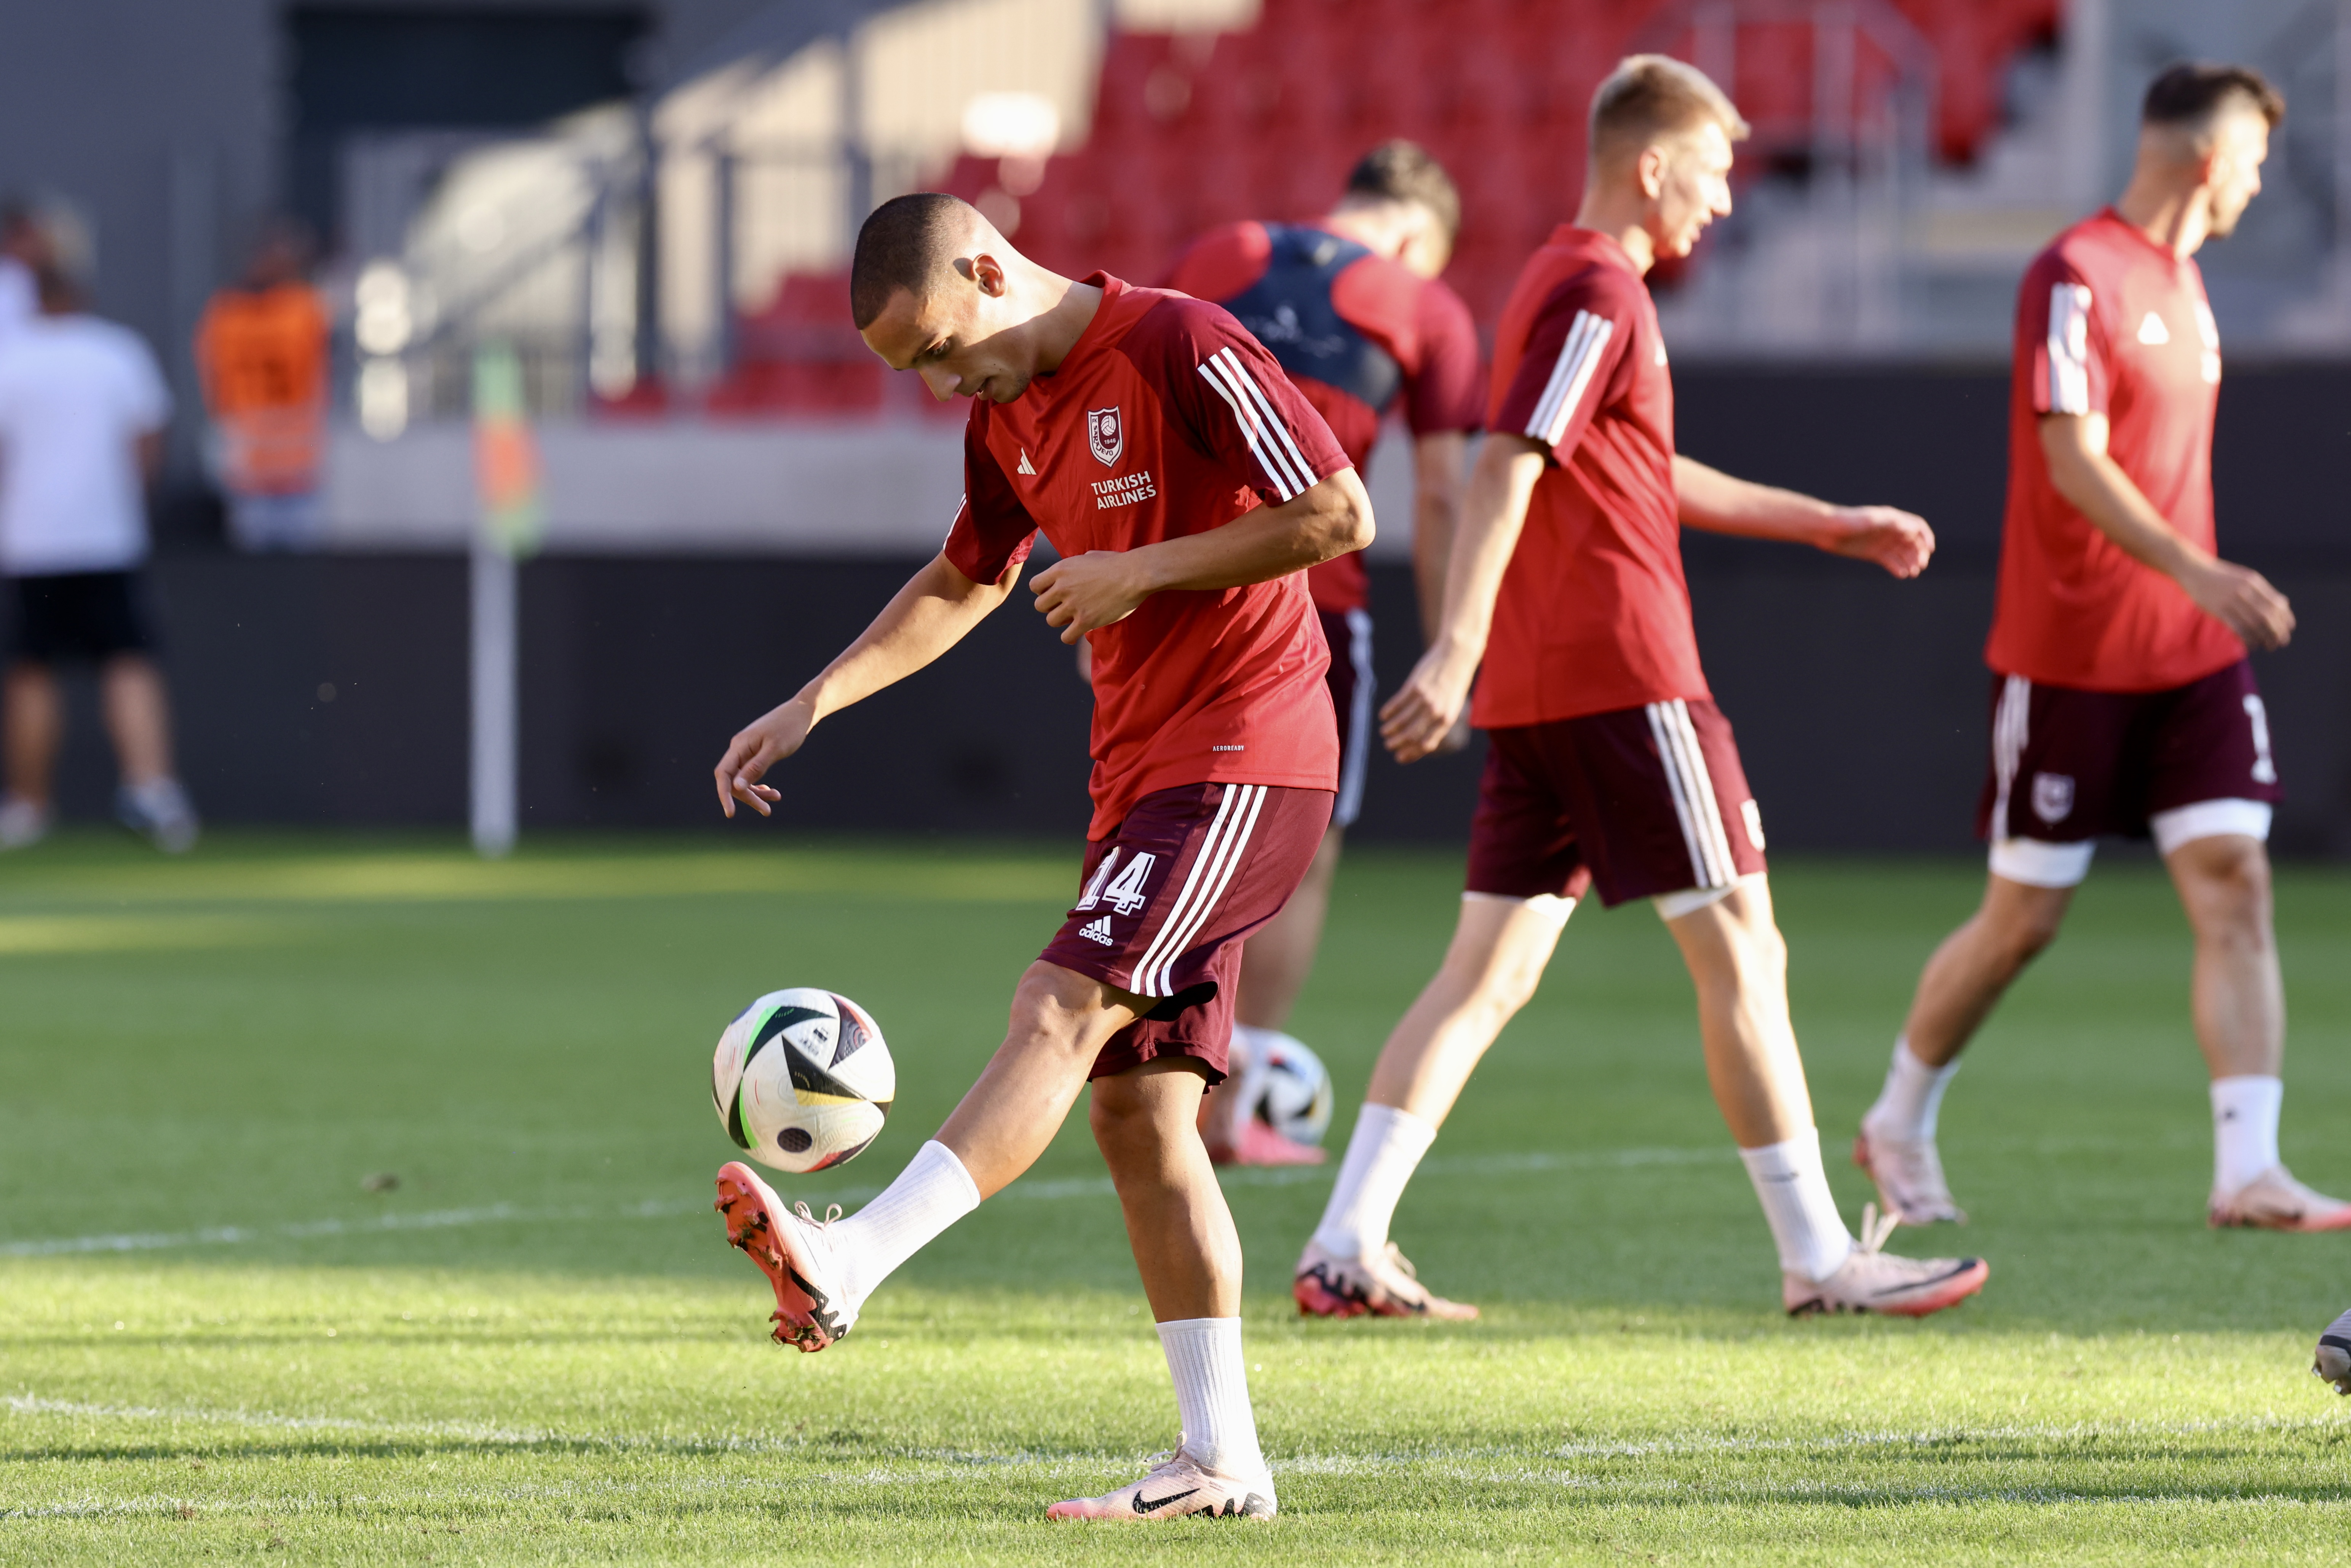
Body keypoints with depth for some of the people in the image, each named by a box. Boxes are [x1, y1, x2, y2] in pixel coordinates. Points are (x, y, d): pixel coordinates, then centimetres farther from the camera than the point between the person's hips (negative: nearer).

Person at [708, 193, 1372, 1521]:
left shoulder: (1183, 350, -13)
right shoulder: (1008, 415, 12)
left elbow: (1343, 516, -16)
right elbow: (964, 584, 28)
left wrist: (1145, 571, -16)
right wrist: (814, 702, 17)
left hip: (1245, 755, -9)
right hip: (1144, 768, 9)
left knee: (1061, 1013, -22)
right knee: (1139, 1105, 2)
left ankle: (848, 1266, -36)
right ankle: (1222, 1461, 3)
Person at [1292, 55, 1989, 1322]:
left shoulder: (1566, 283, 20)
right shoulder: (1600, 297, -11)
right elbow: (1507, 470, -22)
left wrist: (1828, 526, 34)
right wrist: (1458, 645, -30)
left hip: (1532, 692, 10)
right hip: (1623, 680, -10)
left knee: (1489, 971, 5)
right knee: (1742, 954, -2)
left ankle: (1345, 1251, -3)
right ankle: (1818, 1256, 1)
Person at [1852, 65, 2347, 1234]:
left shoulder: (2181, 277, 13)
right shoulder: (2075, 278, -14)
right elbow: (2073, 460, -23)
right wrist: (2193, 572, -32)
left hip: (2191, 655, 7)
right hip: (2070, 654, -7)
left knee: (2234, 885, -8)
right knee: (2023, 919, 3)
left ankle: (2248, 1172, -14)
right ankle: (1898, 1127, 25)